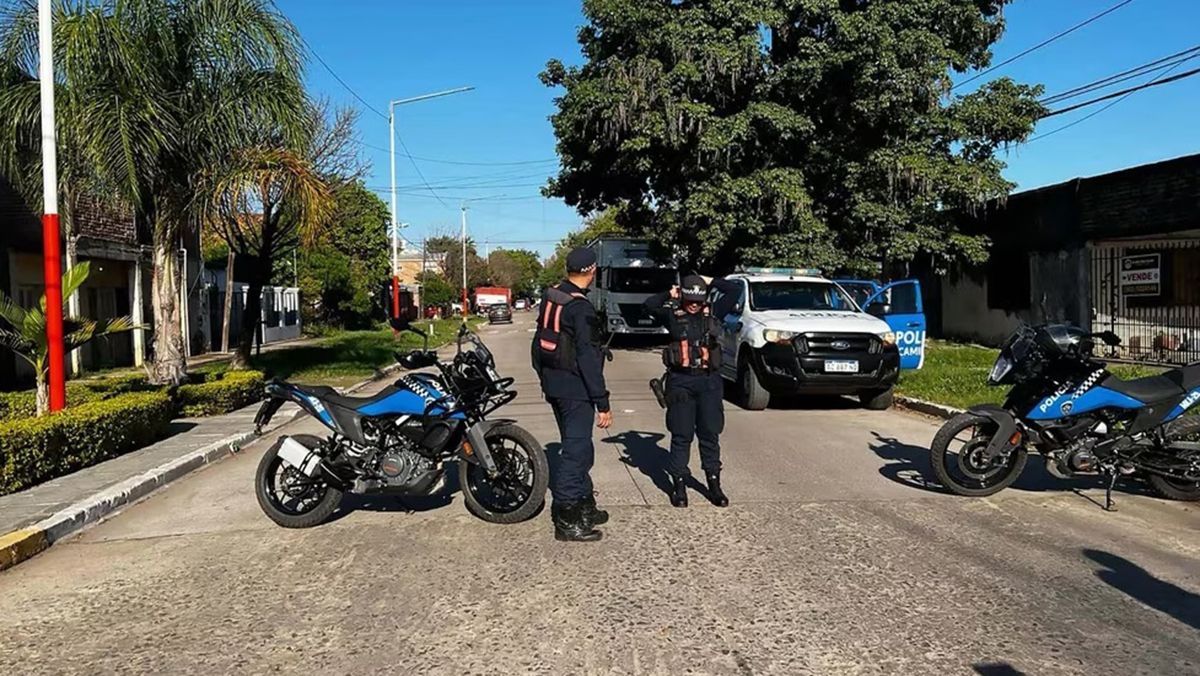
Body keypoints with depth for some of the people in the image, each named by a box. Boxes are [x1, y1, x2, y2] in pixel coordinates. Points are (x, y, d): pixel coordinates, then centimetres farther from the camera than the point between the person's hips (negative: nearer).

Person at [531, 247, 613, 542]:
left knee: (577, 447, 19)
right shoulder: (581, 308, -20)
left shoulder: (549, 297, 6)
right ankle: (566, 520, 0)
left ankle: (584, 504, 30)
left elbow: (539, 341, 16)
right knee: (576, 451, -4)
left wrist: (544, 376, 26)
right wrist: (602, 403, -18)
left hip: (553, 384, 9)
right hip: (575, 388, -9)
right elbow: (589, 359, -22)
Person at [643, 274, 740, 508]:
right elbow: (649, 305, -12)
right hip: (680, 381, -2)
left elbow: (735, 290, 6)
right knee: (681, 436, 3)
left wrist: (711, 281, 10)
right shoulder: (673, 315, 3)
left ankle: (714, 484, 17)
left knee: (710, 434, 8)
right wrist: (669, 295, -2)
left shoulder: (712, 313, 9)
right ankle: (679, 485, 11)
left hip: (709, 381, 2)